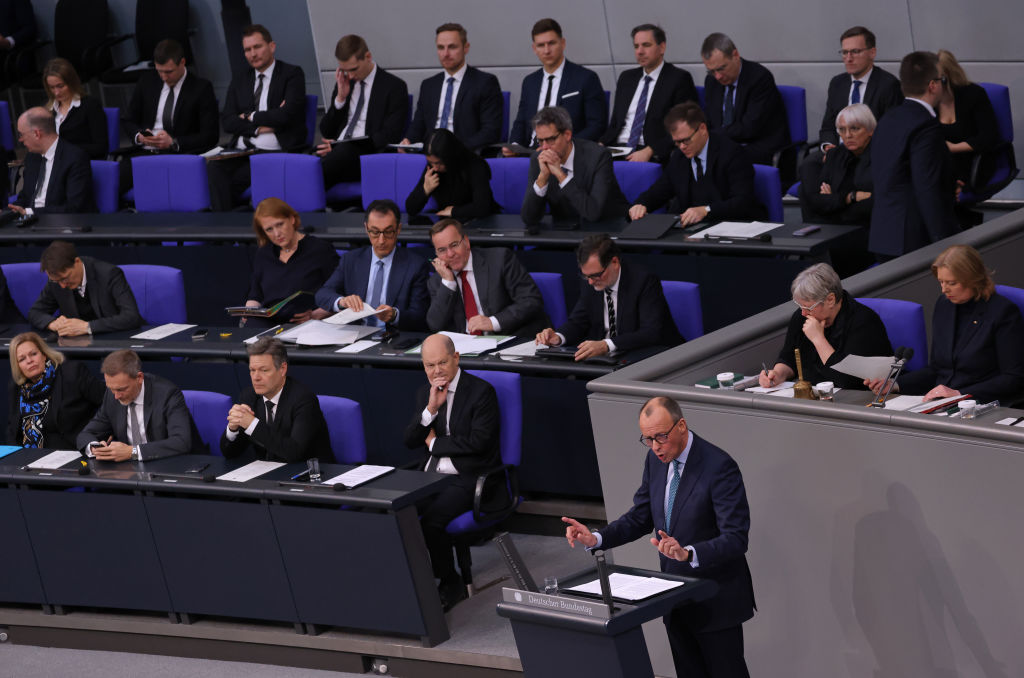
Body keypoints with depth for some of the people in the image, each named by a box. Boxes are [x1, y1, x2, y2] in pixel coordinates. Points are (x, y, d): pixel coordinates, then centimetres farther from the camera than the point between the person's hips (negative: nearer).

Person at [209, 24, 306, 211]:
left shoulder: (292, 74, 7)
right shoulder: (239, 81, 22)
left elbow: (288, 114, -9)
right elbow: (226, 122, 9)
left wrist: (251, 117, 0)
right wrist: (259, 126, -7)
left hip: (274, 151, -5)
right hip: (241, 151, 5)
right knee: (214, 168, -29)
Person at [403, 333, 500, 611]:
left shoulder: (481, 391, -7)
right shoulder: (424, 393, 13)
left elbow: (478, 441, -16)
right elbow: (410, 441, 7)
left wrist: (435, 443, -5)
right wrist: (431, 409, -9)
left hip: (468, 479, -6)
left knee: (432, 518, -30)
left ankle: (450, 584, -10)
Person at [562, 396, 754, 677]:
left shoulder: (720, 467, -22)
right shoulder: (656, 460, 2)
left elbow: (736, 540, -26)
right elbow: (640, 517, 10)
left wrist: (688, 553, -43)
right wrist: (596, 539, -7)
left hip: (717, 601, -7)